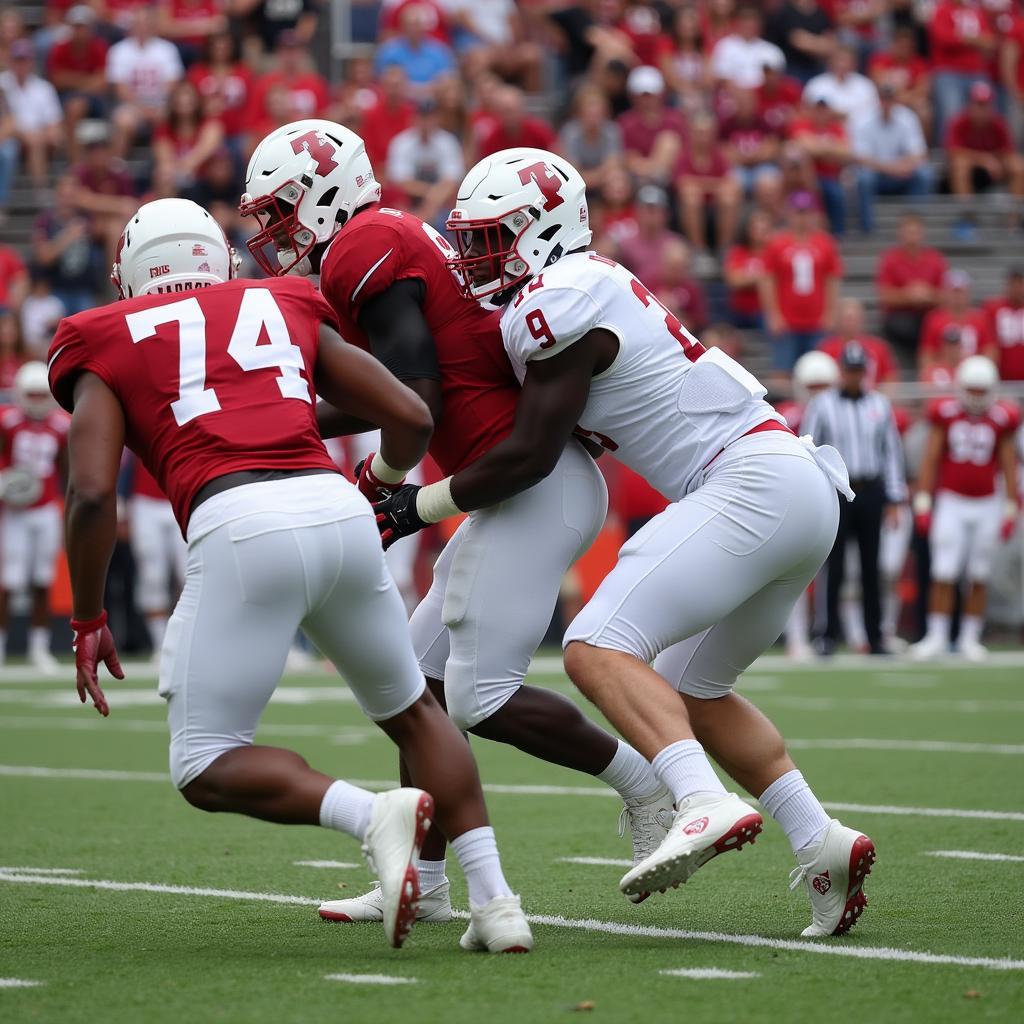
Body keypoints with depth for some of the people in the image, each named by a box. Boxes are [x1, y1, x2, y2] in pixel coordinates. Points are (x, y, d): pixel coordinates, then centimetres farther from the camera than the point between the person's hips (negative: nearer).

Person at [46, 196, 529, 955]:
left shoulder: (105, 346, 18)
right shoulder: (286, 309, 27)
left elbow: (93, 493, 4)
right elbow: (412, 420, 22)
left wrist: (90, 621, 15)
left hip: (239, 526, -4)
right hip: (338, 509, 4)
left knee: (207, 771, 7)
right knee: (411, 710, 26)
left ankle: (371, 814, -17)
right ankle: (496, 902, 14)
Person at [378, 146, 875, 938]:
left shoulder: (558, 302, -10)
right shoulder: (586, 289, 20)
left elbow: (530, 455, -11)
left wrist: (419, 507, 0)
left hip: (754, 484, -10)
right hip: (804, 489, 10)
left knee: (598, 648, -18)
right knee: (691, 688, 21)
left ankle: (707, 805, -36)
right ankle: (820, 842, 11)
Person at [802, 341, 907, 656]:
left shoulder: (880, 405, 8)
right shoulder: (821, 405, 0)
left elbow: (892, 452, 11)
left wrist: (894, 497, 8)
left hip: (871, 491, 2)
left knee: (871, 567, 6)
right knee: (835, 567, -2)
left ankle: (875, 637, 10)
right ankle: (830, 634, 4)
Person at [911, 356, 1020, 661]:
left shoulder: (1001, 419, 1)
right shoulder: (946, 414, 0)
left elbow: (1009, 468, 7)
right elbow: (930, 460, 3)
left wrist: (1011, 510, 5)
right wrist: (923, 503, -1)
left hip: (987, 505, 1)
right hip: (951, 502, -1)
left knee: (979, 578, 5)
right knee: (944, 575, -6)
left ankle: (970, 639, 14)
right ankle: (936, 636, 1)